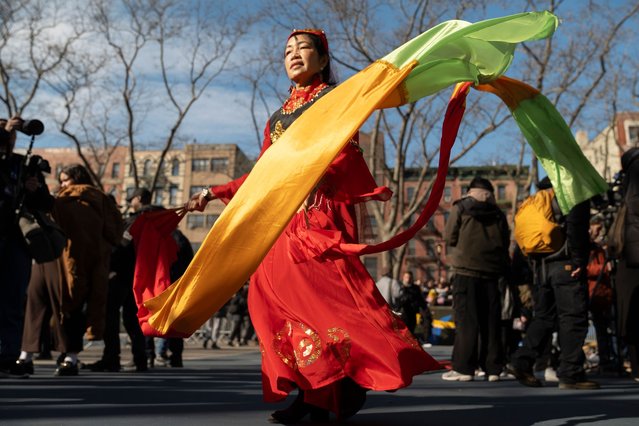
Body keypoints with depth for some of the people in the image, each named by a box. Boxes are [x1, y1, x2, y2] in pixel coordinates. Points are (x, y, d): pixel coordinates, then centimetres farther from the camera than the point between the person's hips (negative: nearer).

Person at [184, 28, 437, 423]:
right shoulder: (278, 118, 26)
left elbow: (347, 153, -7)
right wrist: (214, 193, 23)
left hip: (321, 210, -6)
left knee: (324, 288, -18)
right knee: (278, 295, -6)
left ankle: (347, 385, -11)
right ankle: (311, 392, -5)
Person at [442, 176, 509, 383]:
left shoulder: (461, 208, -1)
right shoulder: (498, 213, 8)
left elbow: (449, 237, 0)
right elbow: (505, 243, 9)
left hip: (466, 269, -3)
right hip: (491, 272, 3)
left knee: (466, 319, -3)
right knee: (491, 320, 7)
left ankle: (464, 368, -6)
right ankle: (492, 368, 8)